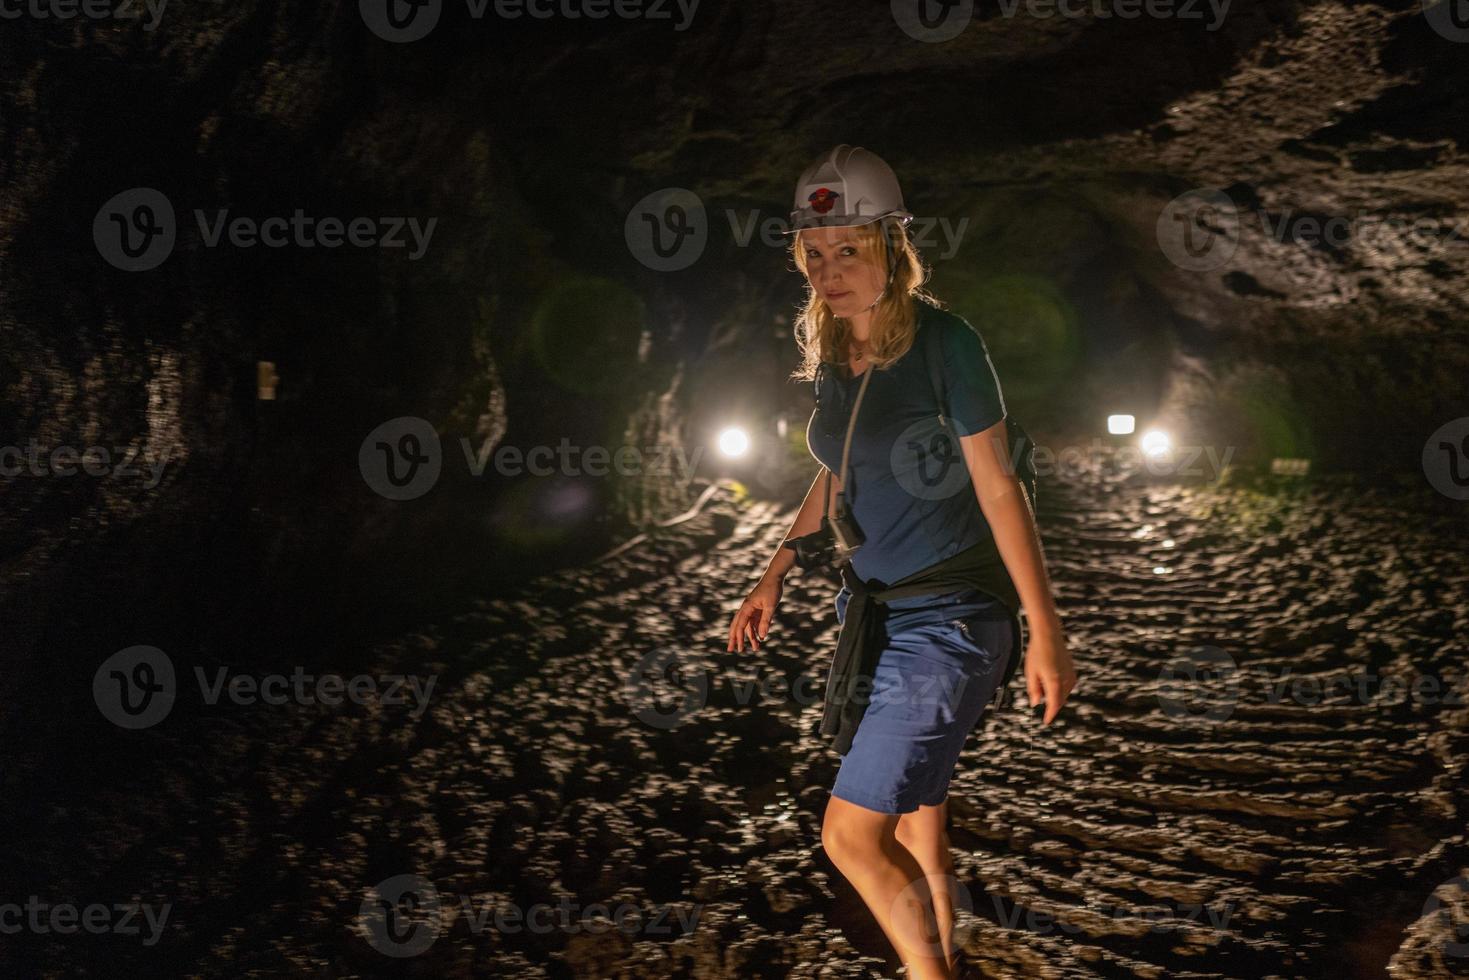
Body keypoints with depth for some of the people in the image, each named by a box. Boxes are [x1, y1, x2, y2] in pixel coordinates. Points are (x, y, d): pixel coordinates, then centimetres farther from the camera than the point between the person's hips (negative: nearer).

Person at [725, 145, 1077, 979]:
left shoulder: (945, 343, -15)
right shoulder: (831, 348, 4)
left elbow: (999, 488, -13)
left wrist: (1047, 632, -12)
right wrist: (775, 578, 16)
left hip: (947, 620, -7)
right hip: (871, 611, 7)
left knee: (853, 836, -8)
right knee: (917, 826, 15)